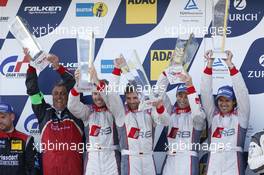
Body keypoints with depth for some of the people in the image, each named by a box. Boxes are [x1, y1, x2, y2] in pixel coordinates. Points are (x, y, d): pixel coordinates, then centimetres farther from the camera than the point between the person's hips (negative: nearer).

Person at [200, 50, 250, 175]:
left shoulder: (240, 116, 9)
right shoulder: (213, 115, 15)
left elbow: (242, 92, -1)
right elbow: (206, 93, 7)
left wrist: (230, 64, -8)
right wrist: (209, 64, -3)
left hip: (234, 163, -2)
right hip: (213, 164, 2)